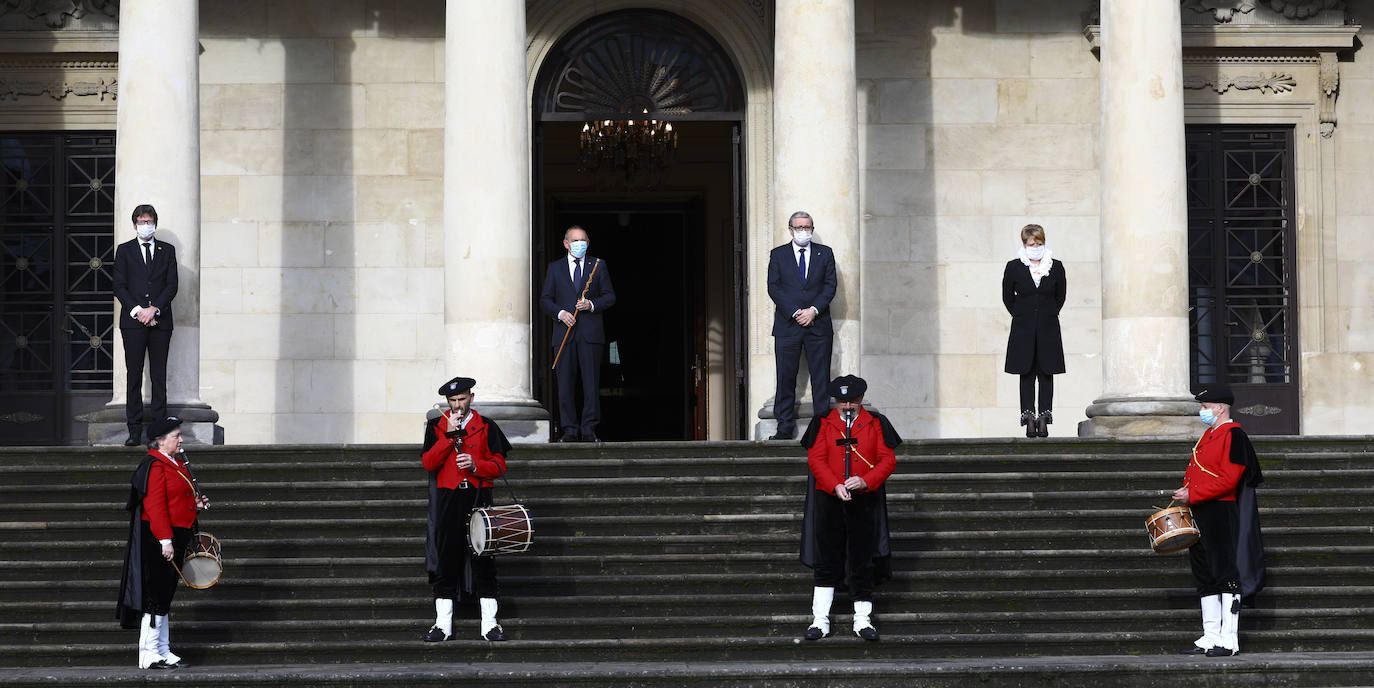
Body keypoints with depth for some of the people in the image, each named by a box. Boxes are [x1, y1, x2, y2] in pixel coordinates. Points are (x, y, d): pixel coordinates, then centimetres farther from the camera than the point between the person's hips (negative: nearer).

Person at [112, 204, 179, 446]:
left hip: (160, 320, 1)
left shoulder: (167, 251, 12)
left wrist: (154, 309, -9)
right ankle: (135, 430, -2)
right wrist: (137, 311, -10)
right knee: (134, 376, -3)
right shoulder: (124, 251, 10)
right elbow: (119, 286, 3)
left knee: (159, 376, 0)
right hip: (133, 321, -1)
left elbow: (172, 285, 4)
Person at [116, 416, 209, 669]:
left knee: (165, 596, 13)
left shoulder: (177, 464, 16)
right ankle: (149, 655, -3)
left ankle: (164, 652, 19)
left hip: (175, 539, 10)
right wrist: (165, 540, -26)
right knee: (156, 596, -7)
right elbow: (155, 505, -21)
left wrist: (195, 503, 8)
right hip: (157, 541, -10)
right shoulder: (155, 466, -15)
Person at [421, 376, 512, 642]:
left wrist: (475, 465, -14)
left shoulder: (487, 427, 7)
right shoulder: (436, 426, 8)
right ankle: (443, 625, 6)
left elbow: (499, 466, 4)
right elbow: (428, 462, -5)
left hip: (479, 498, 0)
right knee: (446, 561, 0)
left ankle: (489, 624, 3)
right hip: (448, 501, 0)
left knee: (483, 560, -1)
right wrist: (450, 435, -12)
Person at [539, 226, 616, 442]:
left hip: (591, 333, -1)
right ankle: (570, 430, 2)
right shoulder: (555, 268, 13)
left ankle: (589, 430, -2)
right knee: (565, 384, -2)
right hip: (564, 334, 1)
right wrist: (560, 313, -7)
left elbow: (610, 296, 9)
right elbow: (545, 300, 11)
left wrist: (592, 304, -9)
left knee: (591, 383, -5)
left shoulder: (598, 265, 12)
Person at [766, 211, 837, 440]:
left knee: (821, 378, -1)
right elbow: (774, 288, 1)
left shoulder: (825, 253, 11)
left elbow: (830, 285, 4)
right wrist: (794, 312, -10)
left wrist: (813, 310, -10)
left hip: (818, 324, 0)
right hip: (787, 326, 0)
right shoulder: (778, 255, 9)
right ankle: (785, 428, 2)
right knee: (785, 378, -2)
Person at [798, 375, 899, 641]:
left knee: (862, 562, 3)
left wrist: (864, 481, -16)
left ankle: (863, 621, 12)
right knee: (826, 562, 1)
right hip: (829, 500, 0)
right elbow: (816, 459, -3)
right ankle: (820, 621, 5)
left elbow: (888, 460, 0)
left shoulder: (876, 424, 4)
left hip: (864, 502, 0)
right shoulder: (822, 423, 4)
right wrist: (836, 486, -17)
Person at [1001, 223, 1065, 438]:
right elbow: (1007, 297, 9)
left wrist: (1049, 315, 11)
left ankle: (1044, 419, 2)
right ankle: (1029, 419, 1)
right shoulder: (1014, 267, -1)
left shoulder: (1056, 267, 2)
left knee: (1046, 374, 1)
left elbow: (1060, 296, 14)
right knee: (1027, 374, 0)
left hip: (1048, 329, 1)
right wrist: (1021, 316, 9)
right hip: (1023, 330, -1)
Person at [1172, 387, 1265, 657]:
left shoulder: (1234, 436, -11)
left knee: (1227, 576, -6)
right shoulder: (1207, 436, 18)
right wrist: (1184, 493, 8)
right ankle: (1210, 638, 15)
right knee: (1206, 579, 10)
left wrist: (1192, 496, -18)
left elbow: (1228, 480, -19)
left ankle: (1229, 641, -5)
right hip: (1200, 517, 10)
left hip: (1222, 515, -10)